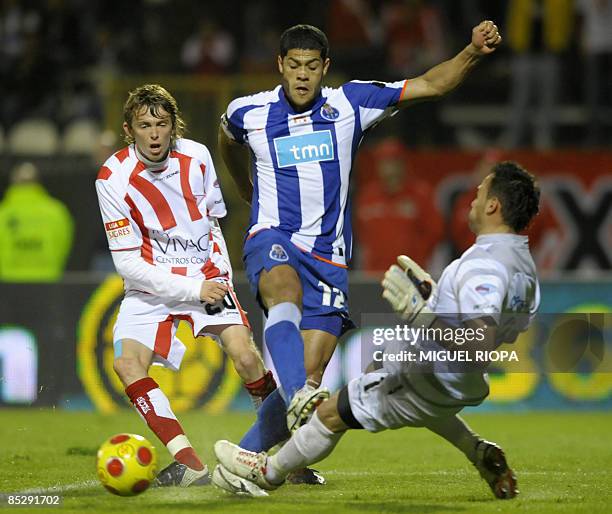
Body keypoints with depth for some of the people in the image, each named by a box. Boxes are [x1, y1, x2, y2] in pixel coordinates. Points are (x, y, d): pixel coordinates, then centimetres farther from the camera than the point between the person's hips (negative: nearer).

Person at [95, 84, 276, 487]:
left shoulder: (196, 156, -5)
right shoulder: (114, 177, -14)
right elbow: (127, 262, -15)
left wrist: (222, 270, 1)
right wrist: (192, 290, -20)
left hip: (207, 276, 1)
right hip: (151, 287, -1)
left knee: (245, 355, -19)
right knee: (127, 361, -24)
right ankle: (189, 464, -24)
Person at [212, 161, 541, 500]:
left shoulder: (485, 265, -30)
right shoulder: (525, 265, 2)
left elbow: (480, 342, -40)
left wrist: (417, 312, -42)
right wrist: (430, 293, 20)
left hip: (426, 381, -9)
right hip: (463, 384, 9)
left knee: (331, 415, 7)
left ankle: (268, 474, 28)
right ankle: (477, 452, 25)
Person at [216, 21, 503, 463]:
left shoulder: (350, 104, 3)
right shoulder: (249, 112, 3)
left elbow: (430, 86, 1)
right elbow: (228, 137, 30)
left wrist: (473, 52, -14)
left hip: (329, 255, 2)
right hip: (272, 241, -2)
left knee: (310, 376, -9)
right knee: (285, 300, -38)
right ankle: (297, 399, -59)